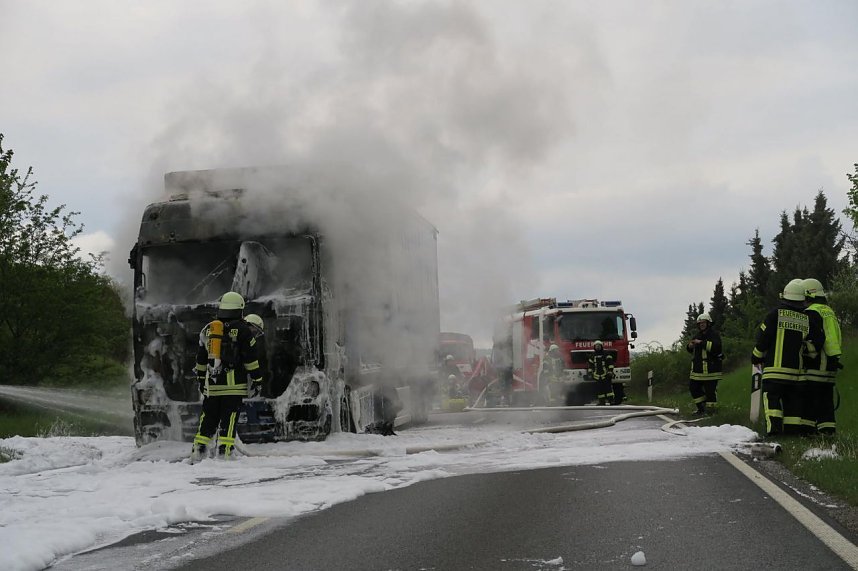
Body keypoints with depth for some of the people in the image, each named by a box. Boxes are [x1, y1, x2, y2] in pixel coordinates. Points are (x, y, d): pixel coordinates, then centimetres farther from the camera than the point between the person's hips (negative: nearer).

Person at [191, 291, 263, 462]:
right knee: (229, 419, -4)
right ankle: (224, 453, -9)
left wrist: (201, 379, 27)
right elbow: (250, 358, -5)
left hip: (212, 383, 4)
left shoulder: (208, 329, 13)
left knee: (208, 418, 10)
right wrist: (257, 378, 1)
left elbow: (201, 358, 19)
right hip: (233, 383, -4)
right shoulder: (242, 330, -3)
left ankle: (198, 451, 8)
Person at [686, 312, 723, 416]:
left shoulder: (714, 334, -6)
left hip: (710, 369, -8)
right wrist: (689, 346, 2)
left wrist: (702, 343, -25)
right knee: (693, 388, 9)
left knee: (710, 390, -5)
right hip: (697, 368, 8)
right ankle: (701, 408, 19)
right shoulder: (697, 335, 18)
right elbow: (691, 350, 27)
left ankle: (711, 410, 4)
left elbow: (716, 347, -24)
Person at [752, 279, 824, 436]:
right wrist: (807, 351, 21)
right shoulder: (807, 318, 5)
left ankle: (773, 428, -19)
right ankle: (794, 431, 6)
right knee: (794, 401, 9)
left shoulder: (775, 314, -4)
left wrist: (756, 358, 9)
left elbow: (763, 338, -4)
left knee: (772, 399, -4)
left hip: (775, 367, -3)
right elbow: (819, 339, 4)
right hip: (796, 370, 3)